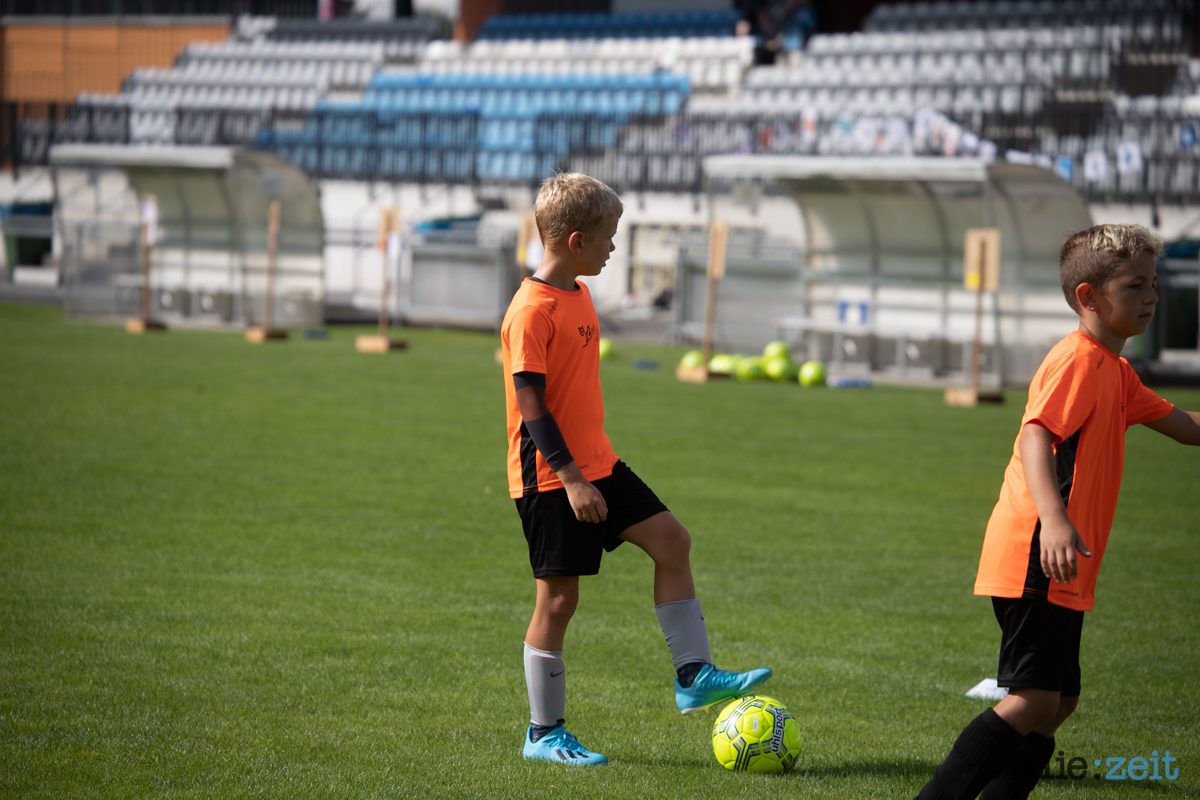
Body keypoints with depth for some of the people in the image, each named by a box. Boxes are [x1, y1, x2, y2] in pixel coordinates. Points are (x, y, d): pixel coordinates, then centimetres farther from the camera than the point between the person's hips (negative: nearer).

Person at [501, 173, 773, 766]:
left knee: (671, 539, 4)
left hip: (595, 465, 9)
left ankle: (693, 677, 9)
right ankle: (544, 733, 8)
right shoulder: (532, 311, -19)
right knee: (558, 599, -3)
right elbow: (530, 405, -21)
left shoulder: (578, 294, 11)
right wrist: (571, 478, -24)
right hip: (549, 477, -9)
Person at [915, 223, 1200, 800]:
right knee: (1035, 699, -15)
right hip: (1035, 558, -10)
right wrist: (1053, 518, -41)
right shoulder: (1078, 360, -13)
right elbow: (1037, 435, -27)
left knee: (1058, 699, 13)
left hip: (1060, 568, 10)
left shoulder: (1114, 370, 19)